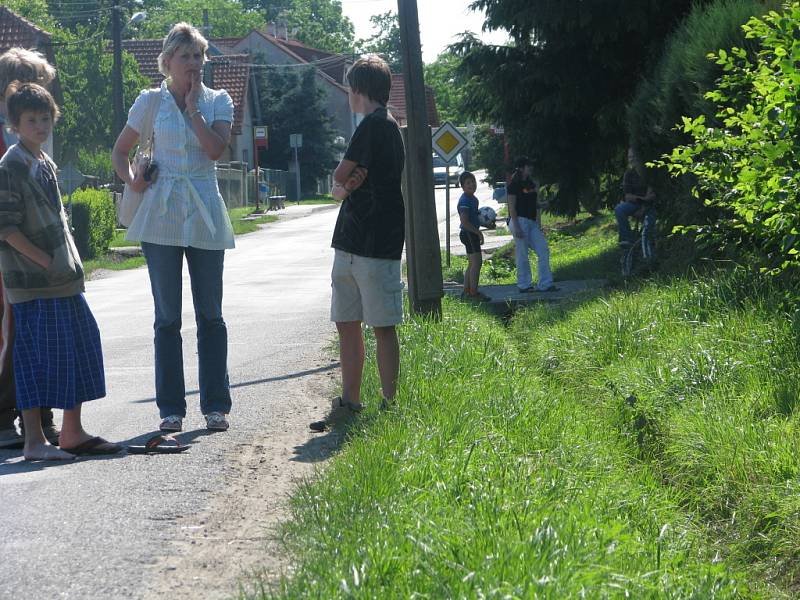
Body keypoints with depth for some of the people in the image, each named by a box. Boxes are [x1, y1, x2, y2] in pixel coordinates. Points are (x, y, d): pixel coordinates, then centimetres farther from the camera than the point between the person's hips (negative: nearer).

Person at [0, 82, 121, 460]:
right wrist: (46, 262, -15)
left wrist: (71, 263, 11)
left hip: (64, 279, 9)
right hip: (33, 283, -9)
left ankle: (72, 433, 21)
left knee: (79, 348, 12)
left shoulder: (46, 164, 16)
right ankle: (34, 441, -2)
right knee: (37, 354, -7)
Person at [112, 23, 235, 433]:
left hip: (204, 216, 0)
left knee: (210, 315, 2)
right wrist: (131, 180, -4)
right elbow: (120, 151, 14)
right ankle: (171, 408, 8)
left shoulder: (218, 101, 5)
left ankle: (216, 406, 9)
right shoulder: (150, 102, 4)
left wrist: (192, 105, -8)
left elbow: (216, 149, -12)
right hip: (162, 216, 0)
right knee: (167, 318, 2)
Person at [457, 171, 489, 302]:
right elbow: (465, 222, -24)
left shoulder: (473, 198, 13)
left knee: (472, 264, 14)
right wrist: (478, 232, -18)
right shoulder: (465, 201, -18)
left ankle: (466, 292, 18)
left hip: (472, 234, 10)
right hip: (469, 234, -10)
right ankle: (473, 293, -10)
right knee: (476, 262, -11)